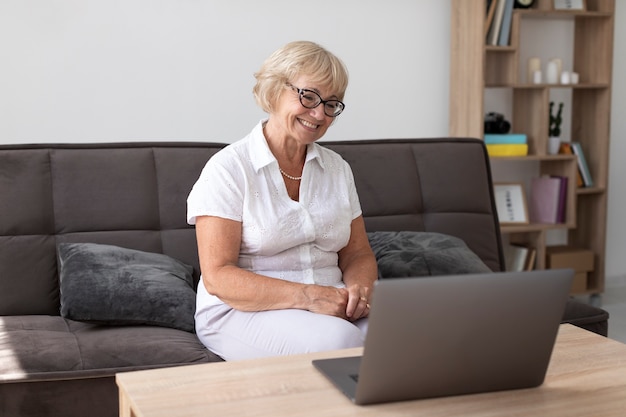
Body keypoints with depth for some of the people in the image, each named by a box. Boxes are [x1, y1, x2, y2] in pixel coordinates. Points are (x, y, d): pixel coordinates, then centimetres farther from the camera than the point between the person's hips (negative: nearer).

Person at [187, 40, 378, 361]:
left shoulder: (337, 169, 14)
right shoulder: (228, 169, -5)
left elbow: (358, 254, 15)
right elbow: (217, 277, -12)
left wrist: (360, 287, -11)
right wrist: (306, 296, -23)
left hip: (332, 307, 5)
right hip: (240, 311, -5)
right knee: (337, 340, -34)